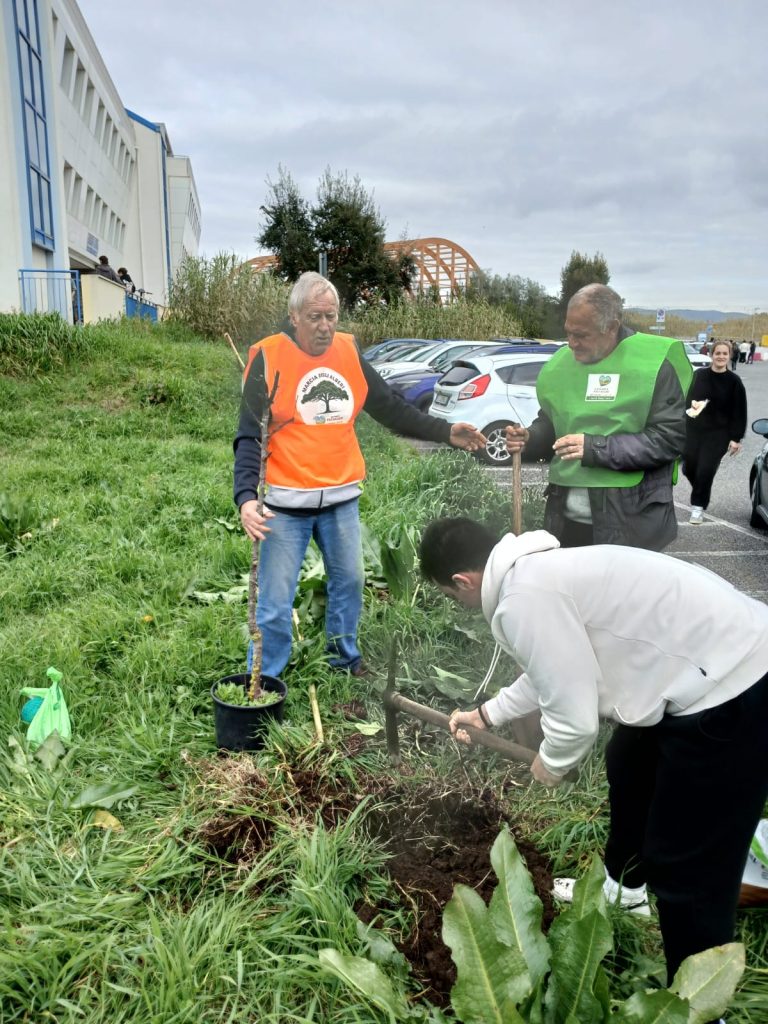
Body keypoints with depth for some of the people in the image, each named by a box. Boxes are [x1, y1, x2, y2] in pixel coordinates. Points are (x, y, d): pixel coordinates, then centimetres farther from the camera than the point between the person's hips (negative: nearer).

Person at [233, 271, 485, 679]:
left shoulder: (348, 352, 4)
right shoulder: (269, 357, -10)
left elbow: (391, 408, 11)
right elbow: (249, 436, -13)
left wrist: (445, 432, 4)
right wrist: (246, 496, -26)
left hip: (341, 498, 5)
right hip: (286, 503, -5)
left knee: (349, 580, 18)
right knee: (275, 602, 2)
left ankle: (345, 655, 40)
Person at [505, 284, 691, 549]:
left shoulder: (652, 362, -8)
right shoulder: (561, 363, 9)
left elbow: (671, 436, -14)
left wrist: (596, 449, -19)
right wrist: (529, 439, -2)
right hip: (565, 518, 5)